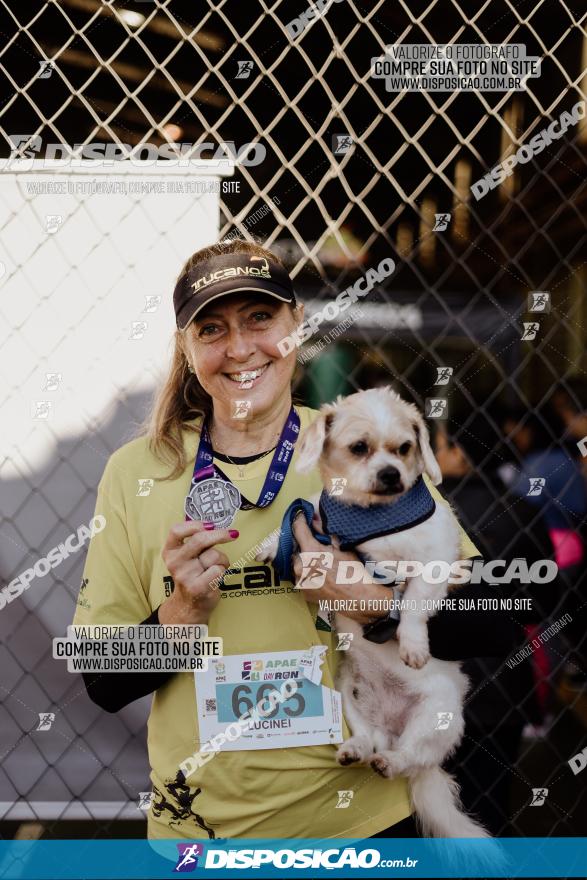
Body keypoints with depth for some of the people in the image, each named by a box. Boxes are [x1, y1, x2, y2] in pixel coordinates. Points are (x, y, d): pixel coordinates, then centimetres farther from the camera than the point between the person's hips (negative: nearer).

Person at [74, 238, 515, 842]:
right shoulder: (134, 473, -4)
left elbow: (489, 631, -5)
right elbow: (104, 685, -1)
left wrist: (371, 600, -20)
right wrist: (182, 613, -18)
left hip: (362, 817, 0)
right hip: (200, 823, 1)